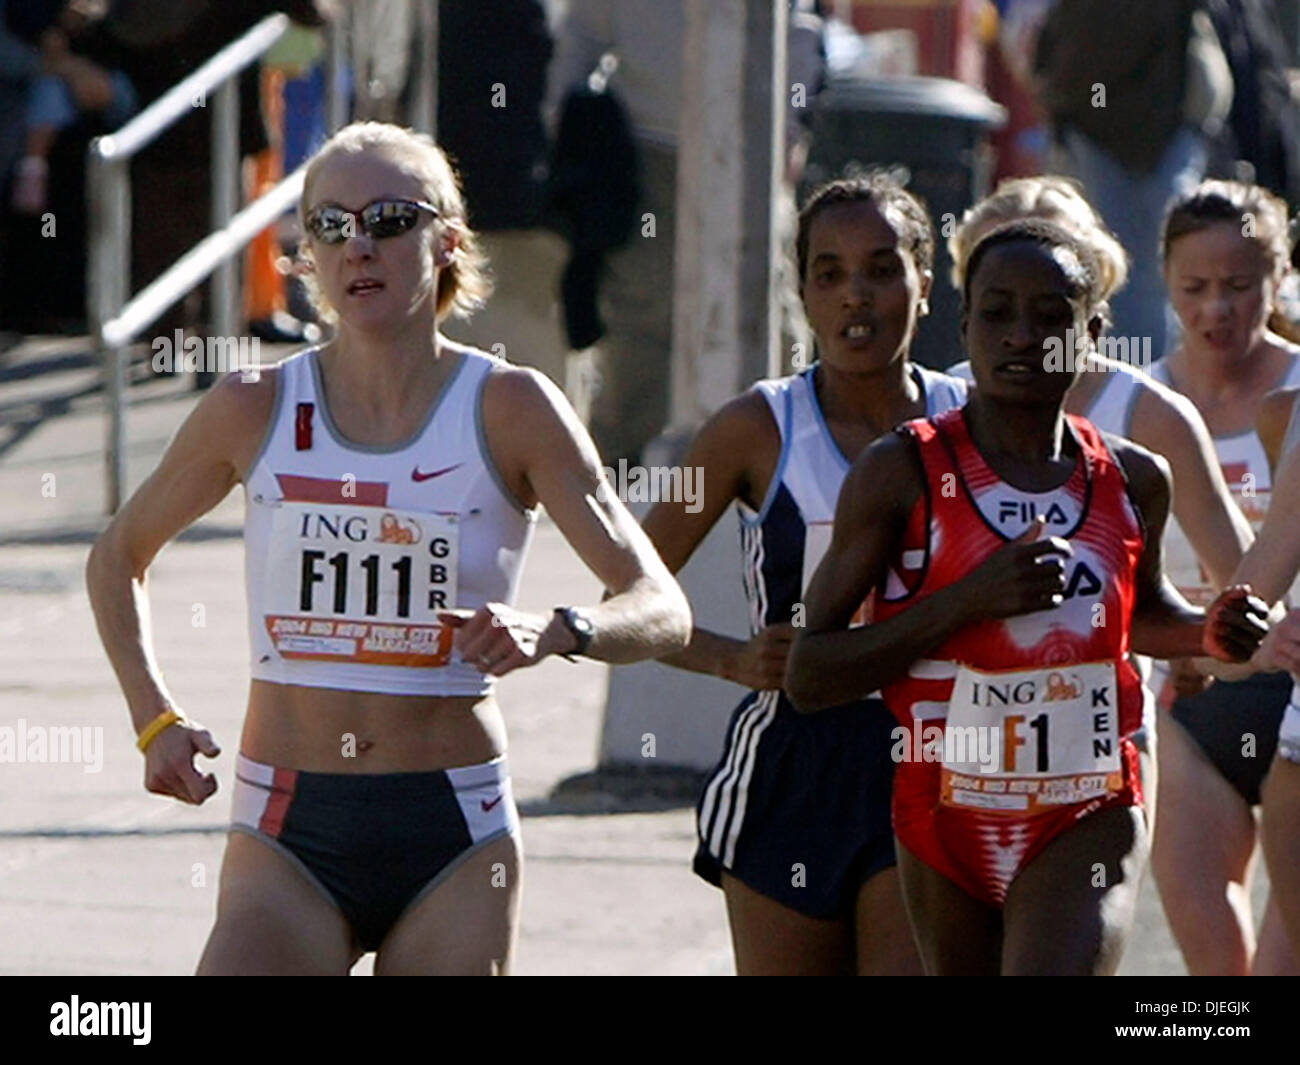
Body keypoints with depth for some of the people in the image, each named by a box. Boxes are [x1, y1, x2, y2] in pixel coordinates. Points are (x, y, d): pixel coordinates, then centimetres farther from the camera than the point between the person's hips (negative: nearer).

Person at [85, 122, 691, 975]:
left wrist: (558, 633, -27)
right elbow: (118, 558, 20)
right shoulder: (255, 411, 3)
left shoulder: (511, 410, -2)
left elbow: (664, 610, -7)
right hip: (287, 837, 0)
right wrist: (156, 719, 6)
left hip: (454, 840, 0)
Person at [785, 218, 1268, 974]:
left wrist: (1206, 634, 2)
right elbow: (809, 675, -12)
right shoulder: (902, 474, -8)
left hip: (1087, 821, 0)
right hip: (946, 820, 0)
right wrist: (970, 599, -22)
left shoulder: (1133, 481, 3)